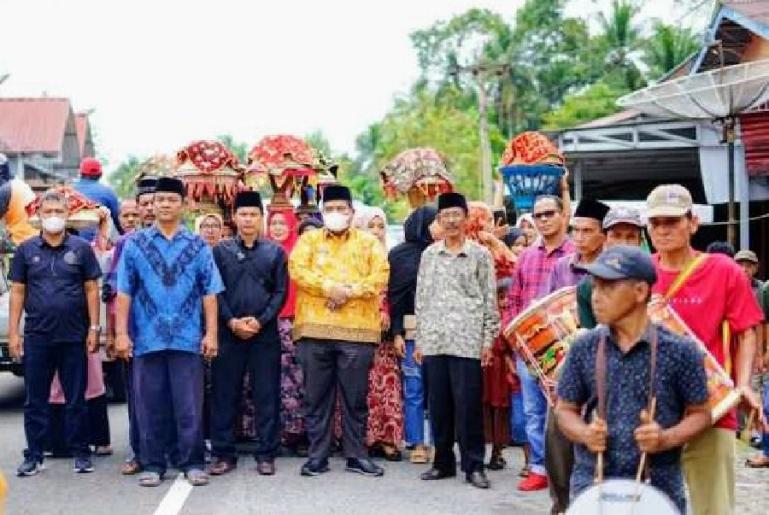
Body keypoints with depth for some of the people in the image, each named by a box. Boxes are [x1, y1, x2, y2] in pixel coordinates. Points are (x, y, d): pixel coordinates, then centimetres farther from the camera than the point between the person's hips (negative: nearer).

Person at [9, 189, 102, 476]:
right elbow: (17, 292, 7)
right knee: (35, 400, 6)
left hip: (74, 337, -1)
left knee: (76, 398, 5)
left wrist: (94, 328, -3)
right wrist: (13, 332, 1)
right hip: (36, 337, 1)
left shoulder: (81, 248, 4)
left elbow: (91, 290, 3)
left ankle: (81, 453, 14)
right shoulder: (26, 250, 7)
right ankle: (34, 455, 14)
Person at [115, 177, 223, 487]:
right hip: (147, 338, 0)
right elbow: (124, 292, 4)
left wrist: (211, 333, -2)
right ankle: (152, 464, 16)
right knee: (150, 405, 7)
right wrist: (121, 333, -2)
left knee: (189, 405, 3)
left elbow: (209, 293, 4)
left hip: (187, 338, 0)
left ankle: (192, 463, 13)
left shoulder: (197, 246, 6)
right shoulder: (135, 244, 6)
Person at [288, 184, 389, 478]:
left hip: (358, 330, 0)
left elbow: (381, 275, -2)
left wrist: (350, 291, -15)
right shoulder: (309, 239, 12)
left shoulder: (369, 242, 12)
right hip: (315, 329, 0)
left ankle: (356, 455, 14)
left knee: (356, 398, 5)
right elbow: (297, 269, -4)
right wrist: (328, 287, -17)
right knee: (316, 397, 5)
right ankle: (317, 456, 12)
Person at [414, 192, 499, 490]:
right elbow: (421, 298, 15)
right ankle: (443, 462, 17)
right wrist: (419, 339, 10)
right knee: (438, 405, 7)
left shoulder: (480, 255, 3)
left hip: (467, 342, -3)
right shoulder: (429, 255, 13)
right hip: (433, 341, 3)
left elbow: (490, 300, 3)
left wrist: (488, 340, -3)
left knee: (468, 406, -4)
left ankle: (474, 465, 4)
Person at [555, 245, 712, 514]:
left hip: (658, 489, -1)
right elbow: (565, 409, 9)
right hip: (591, 486, 2)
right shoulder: (584, 348, 2)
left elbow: (700, 413, 2)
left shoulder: (680, 350, -5)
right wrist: (584, 434, -11)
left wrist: (666, 439, -15)